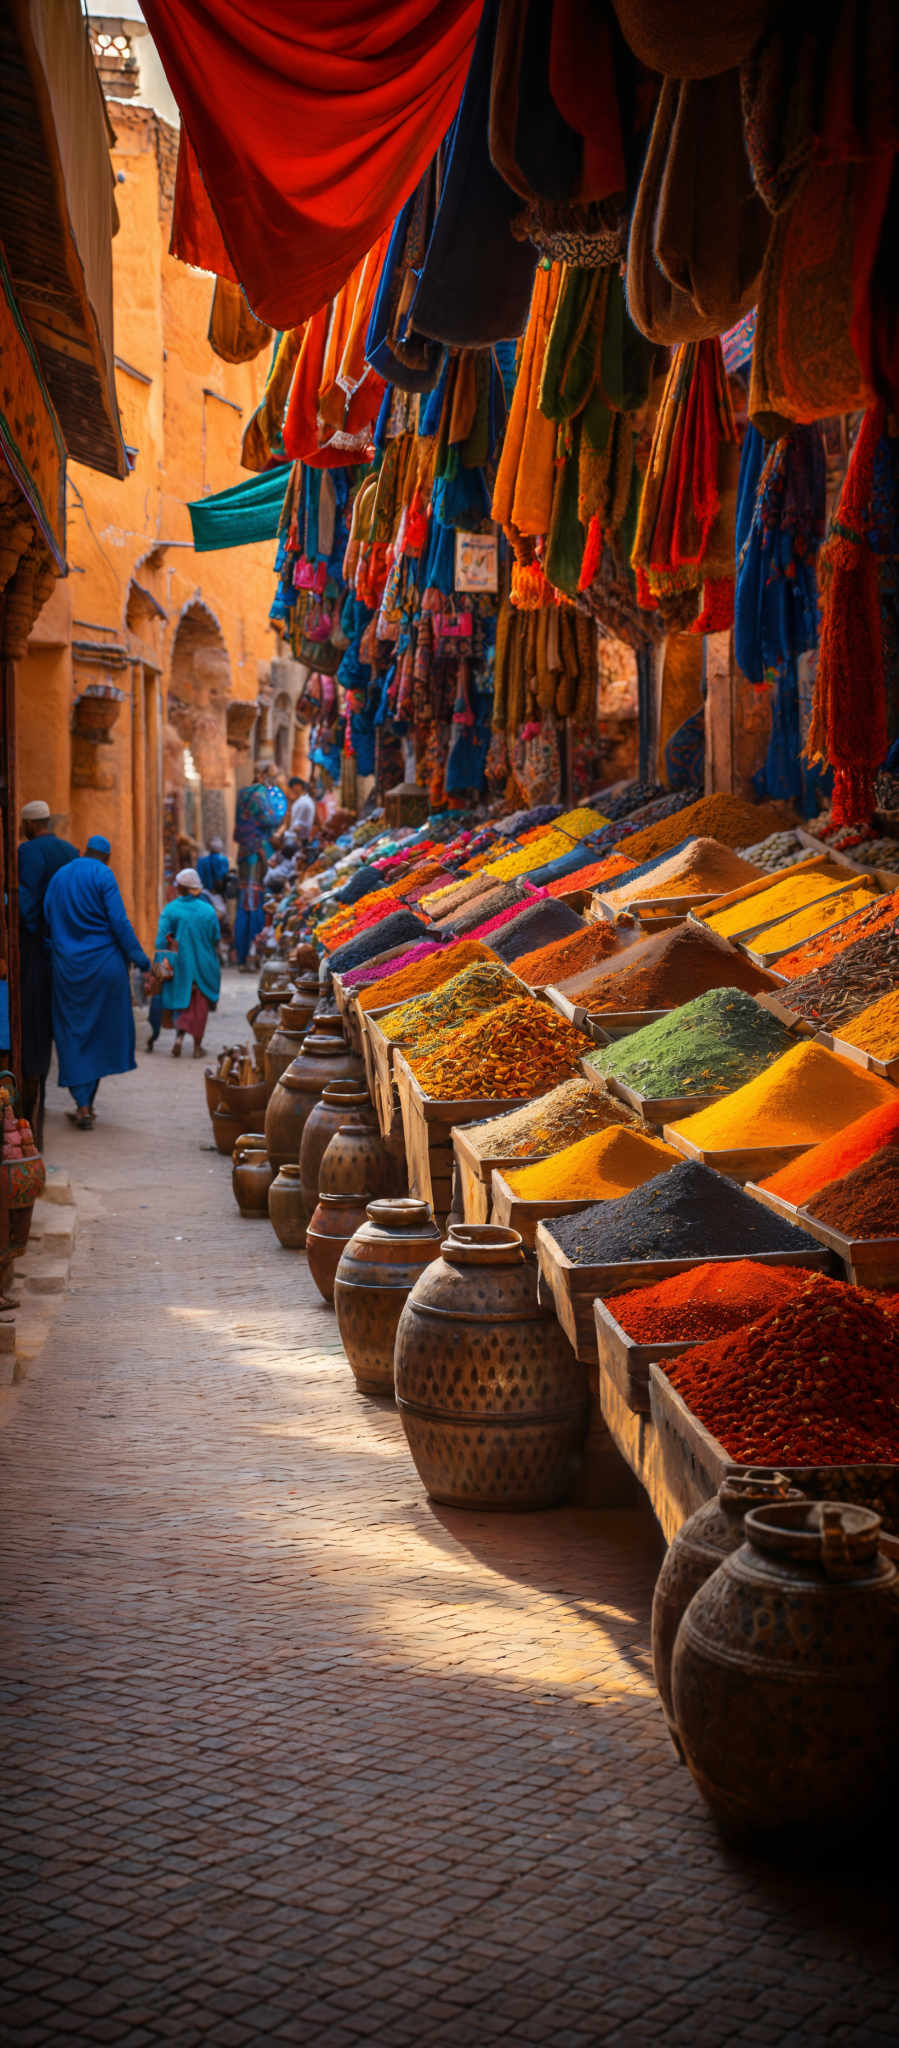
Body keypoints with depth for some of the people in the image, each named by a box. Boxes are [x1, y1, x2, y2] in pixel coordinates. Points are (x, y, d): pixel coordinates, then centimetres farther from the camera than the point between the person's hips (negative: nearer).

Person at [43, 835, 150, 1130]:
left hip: (68, 968, 3)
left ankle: (83, 1106, -4)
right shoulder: (103, 876, -8)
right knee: (103, 1031, 11)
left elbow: (46, 922, 6)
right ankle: (87, 1103, 13)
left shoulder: (58, 877, 7)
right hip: (104, 964, -3)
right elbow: (119, 922, -14)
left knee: (74, 1033, 7)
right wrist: (140, 958, -7)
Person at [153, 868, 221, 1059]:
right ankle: (197, 1046, 12)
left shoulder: (170, 910, -9)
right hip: (203, 965, 1)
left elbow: (161, 940, -12)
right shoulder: (208, 910, -4)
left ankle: (180, 1034, -11)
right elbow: (216, 940, 4)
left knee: (182, 1001, 12)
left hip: (180, 964, -1)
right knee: (200, 1005, 10)